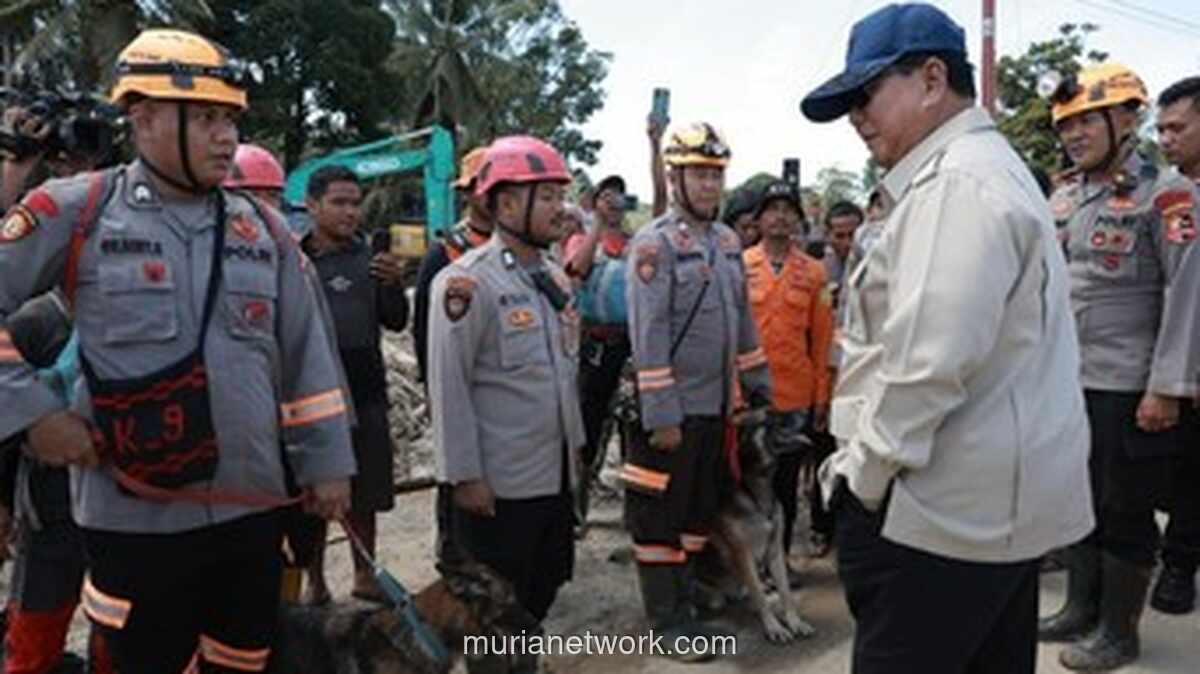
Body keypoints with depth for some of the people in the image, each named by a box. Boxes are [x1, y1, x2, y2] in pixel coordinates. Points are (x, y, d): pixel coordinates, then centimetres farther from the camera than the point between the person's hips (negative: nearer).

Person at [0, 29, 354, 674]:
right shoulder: (74, 212, -6)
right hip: (134, 518, -3)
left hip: (252, 509, 4)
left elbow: (306, 358, 8)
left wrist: (325, 462, 8)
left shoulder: (263, 229, 6)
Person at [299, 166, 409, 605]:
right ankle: (315, 581, 25)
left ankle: (365, 576, 28)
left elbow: (396, 323, 2)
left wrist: (394, 285, -15)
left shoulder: (369, 257, 5)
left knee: (363, 497, 12)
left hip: (366, 395, 2)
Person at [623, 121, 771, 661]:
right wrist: (661, 415, -21)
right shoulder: (655, 243, -13)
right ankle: (666, 619, 17)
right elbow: (648, 336, -18)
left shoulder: (728, 241, 11)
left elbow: (743, 322, 18)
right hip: (673, 409, -8)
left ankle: (684, 598, 33)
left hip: (715, 405, 8)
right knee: (660, 514, 4)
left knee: (699, 508, 17)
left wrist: (759, 390, 15)